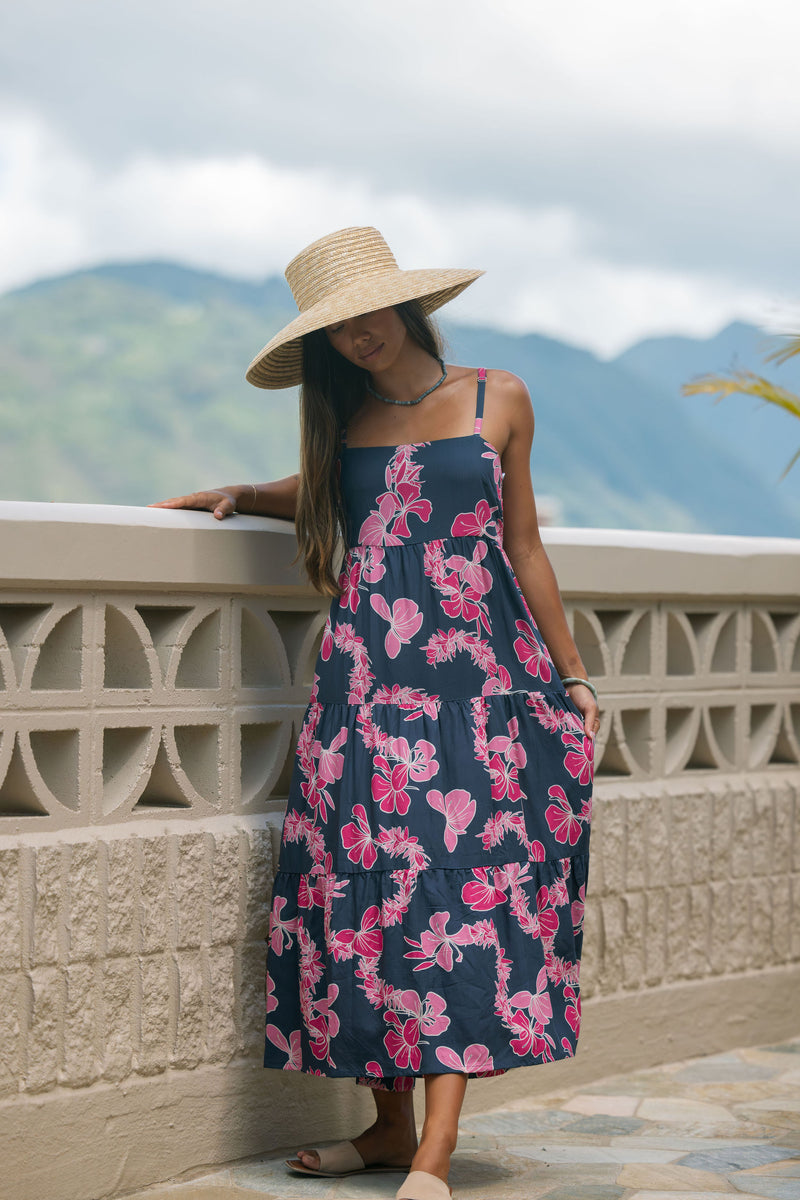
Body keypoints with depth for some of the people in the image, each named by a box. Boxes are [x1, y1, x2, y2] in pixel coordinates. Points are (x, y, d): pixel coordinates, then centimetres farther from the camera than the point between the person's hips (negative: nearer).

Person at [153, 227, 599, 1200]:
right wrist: (242, 496, 17)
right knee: (371, 884, -5)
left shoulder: (497, 401, 8)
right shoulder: (345, 421, 13)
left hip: (482, 673, -2)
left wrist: (570, 676, 14)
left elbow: (522, 546, 13)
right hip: (367, 676, 2)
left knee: (462, 886, -10)